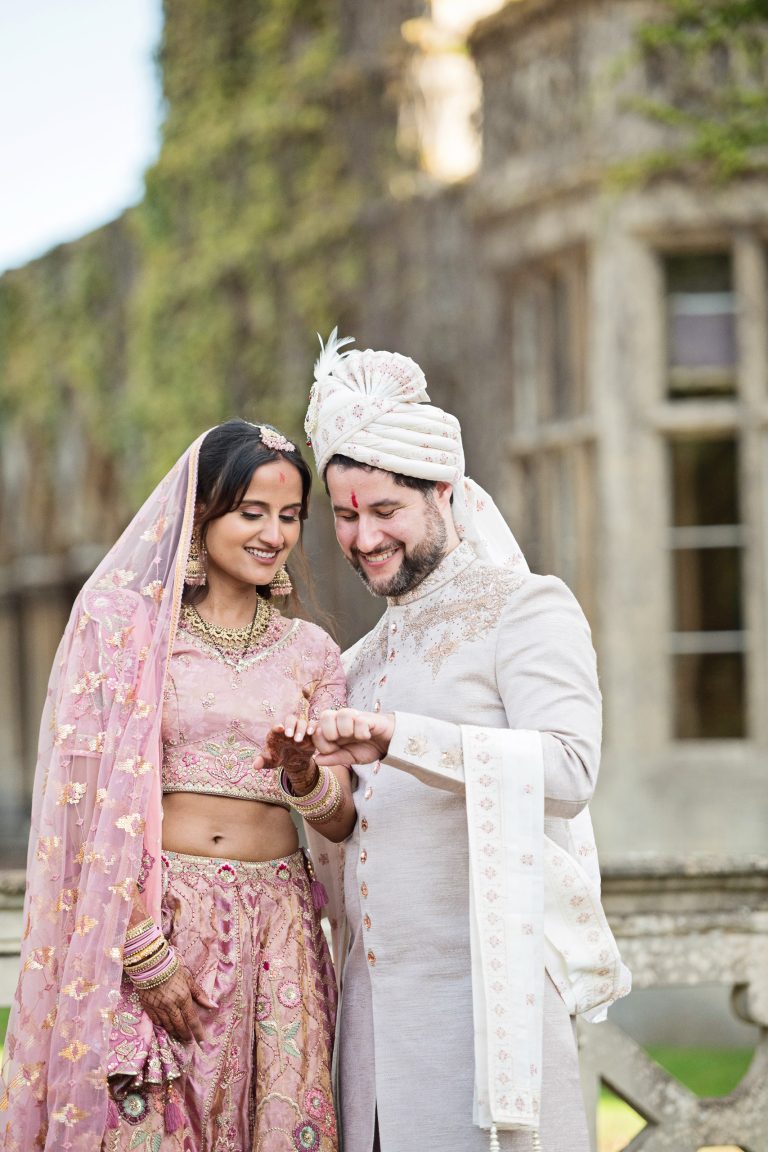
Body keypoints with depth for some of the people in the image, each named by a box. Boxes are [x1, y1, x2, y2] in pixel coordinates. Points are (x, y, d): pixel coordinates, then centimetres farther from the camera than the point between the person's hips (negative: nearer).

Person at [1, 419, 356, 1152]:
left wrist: (303, 774, -16)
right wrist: (144, 950, -13)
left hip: (276, 932, 4)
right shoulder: (125, 622, 1)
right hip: (152, 924, -3)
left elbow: (339, 822, 7)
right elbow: (93, 796, -5)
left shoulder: (311, 652, 13)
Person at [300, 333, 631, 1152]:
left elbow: (569, 768, -19)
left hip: (479, 982, -6)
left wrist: (399, 740, -28)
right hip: (374, 988, 6)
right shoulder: (366, 656, 21)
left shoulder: (525, 608, -2)